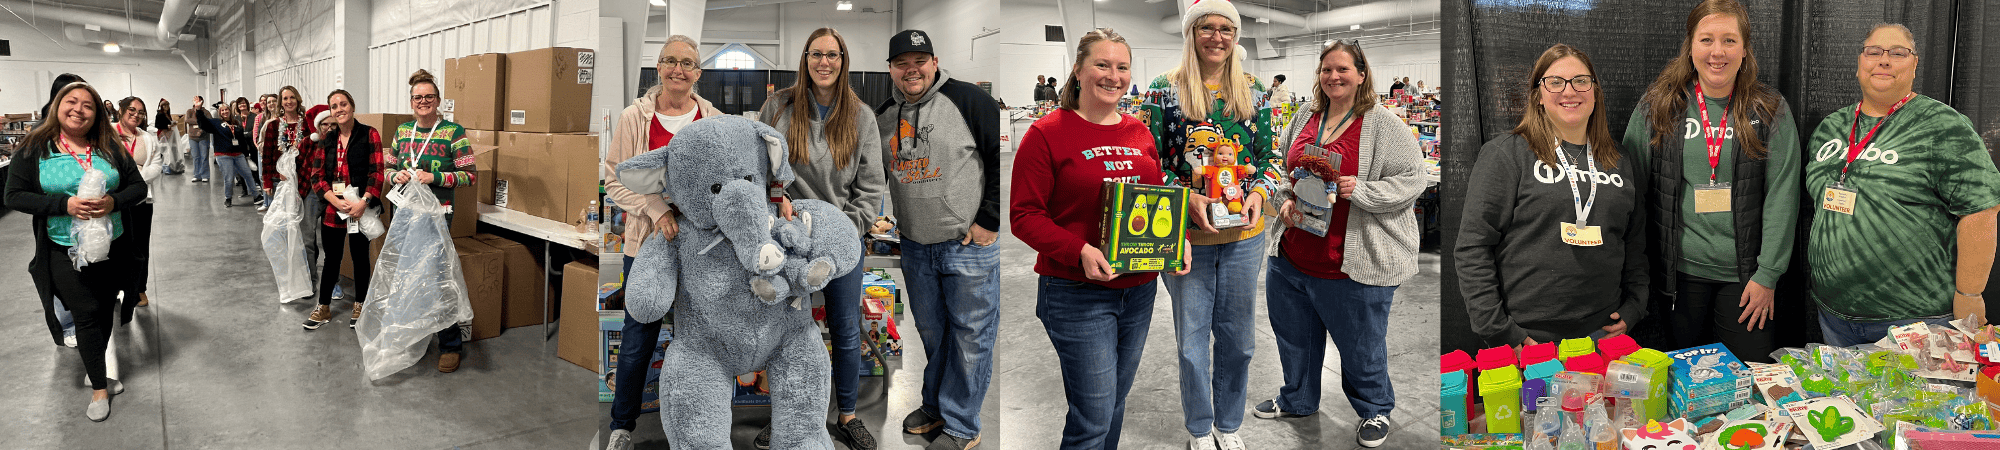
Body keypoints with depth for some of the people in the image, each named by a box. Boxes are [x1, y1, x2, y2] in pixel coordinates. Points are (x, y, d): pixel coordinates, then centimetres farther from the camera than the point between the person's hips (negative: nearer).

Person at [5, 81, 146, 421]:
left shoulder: (110, 148, 3)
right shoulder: (35, 148, -4)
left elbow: (138, 186, 5)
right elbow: (15, 196, -7)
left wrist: (114, 202, -16)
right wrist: (65, 205, -20)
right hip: (65, 251, -3)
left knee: (105, 312, 12)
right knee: (87, 314, 0)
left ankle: (95, 371, 32)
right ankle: (99, 388, 13)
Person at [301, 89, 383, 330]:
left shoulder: (369, 134, -2)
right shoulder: (326, 139, 9)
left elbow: (376, 172, -8)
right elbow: (316, 175, 3)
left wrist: (363, 202, -20)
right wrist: (337, 201, -12)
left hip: (361, 208, -3)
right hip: (332, 208, 3)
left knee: (361, 257, 9)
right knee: (331, 258, 10)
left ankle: (359, 306, 24)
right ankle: (323, 308, 22)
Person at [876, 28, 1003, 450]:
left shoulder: (966, 100, -11)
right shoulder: (882, 116, 8)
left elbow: (1003, 158, -12)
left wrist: (988, 221, -13)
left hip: (970, 246, -5)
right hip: (915, 247, 6)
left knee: (970, 337, 3)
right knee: (931, 332, 18)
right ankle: (935, 405, 36)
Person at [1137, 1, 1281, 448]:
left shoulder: (1253, 90, 6)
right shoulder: (1166, 89, -3)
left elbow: (1269, 155, 12)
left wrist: (1259, 193, -8)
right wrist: (1188, 198, -17)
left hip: (1245, 233, 3)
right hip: (1188, 234, -3)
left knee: (1238, 336, 13)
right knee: (1192, 338, 7)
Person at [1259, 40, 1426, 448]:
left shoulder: (1383, 124, -8)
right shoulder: (1306, 119, 9)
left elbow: (1411, 180, -11)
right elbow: (1284, 169, 19)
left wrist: (1360, 191, -23)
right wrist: (1286, 201, 1)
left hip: (1354, 263, -6)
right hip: (1294, 254, 6)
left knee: (1361, 344, 7)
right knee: (1294, 332, 19)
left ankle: (1375, 410, 30)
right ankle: (1298, 399, 41)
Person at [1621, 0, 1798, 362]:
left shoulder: (1771, 111, 1)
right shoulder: (1657, 107, 1)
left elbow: (1782, 196, -2)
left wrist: (1767, 274, -7)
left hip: (1745, 274, 0)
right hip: (1680, 271, 0)